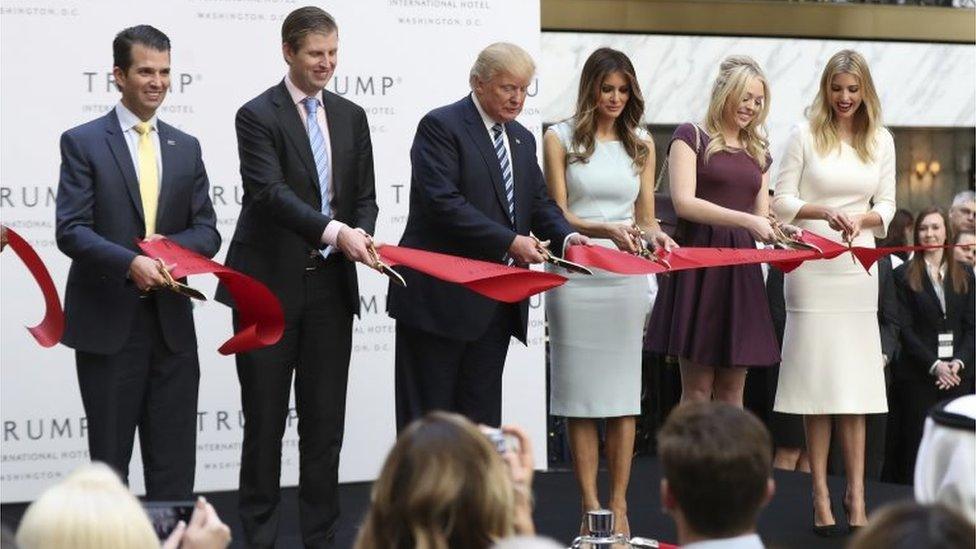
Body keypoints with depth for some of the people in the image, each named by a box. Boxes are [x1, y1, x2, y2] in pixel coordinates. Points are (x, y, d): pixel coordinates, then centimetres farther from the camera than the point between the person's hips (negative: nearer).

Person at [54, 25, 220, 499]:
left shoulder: (186, 148, 12)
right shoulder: (83, 142, -2)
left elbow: (207, 232, 9)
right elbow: (70, 230, -11)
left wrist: (171, 245, -13)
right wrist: (130, 263, -26)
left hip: (172, 323, 4)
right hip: (108, 323, -4)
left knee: (174, 464, 5)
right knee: (109, 461, 5)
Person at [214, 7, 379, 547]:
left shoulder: (351, 116, 11)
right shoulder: (257, 115, -7)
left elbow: (365, 195, 12)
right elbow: (270, 192, -20)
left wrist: (361, 232, -11)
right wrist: (334, 230, -32)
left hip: (330, 285, 5)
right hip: (270, 285, -4)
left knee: (325, 421, 6)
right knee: (265, 420, 3)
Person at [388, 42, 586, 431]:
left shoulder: (522, 140, 17)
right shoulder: (441, 126, -9)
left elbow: (540, 202, 17)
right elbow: (442, 203, -19)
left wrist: (565, 237, -6)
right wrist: (509, 242, -23)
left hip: (496, 304, 7)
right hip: (442, 296, -7)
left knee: (481, 416, 9)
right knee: (428, 417, -1)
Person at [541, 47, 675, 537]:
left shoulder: (641, 144, 13)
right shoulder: (561, 139, 4)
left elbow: (646, 217, 13)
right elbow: (559, 215, -1)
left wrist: (655, 235, -10)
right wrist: (607, 230, -18)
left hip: (627, 275, 2)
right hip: (576, 273, -2)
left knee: (623, 393, 1)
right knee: (582, 394, -1)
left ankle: (619, 505, 6)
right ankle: (591, 507, 4)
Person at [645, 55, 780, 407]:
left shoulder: (758, 152, 20)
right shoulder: (691, 137, 1)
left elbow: (762, 217, 17)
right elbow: (684, 203, -11)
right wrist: (747, 221, -19)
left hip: (741, 269, 6)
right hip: (699, 262, -6)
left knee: (733, 388, 4)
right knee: (697, 388, -7)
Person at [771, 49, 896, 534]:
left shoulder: (880, 140, 10)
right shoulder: (805, 135, 1)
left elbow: (886, 205, 12)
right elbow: (782, 200, 0)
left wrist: (862, 219, -8)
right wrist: (824, 211, -16)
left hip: (858, 266, 3)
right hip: (812, 263, -3)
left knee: (855, 380, 2)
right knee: (817, 376, -1)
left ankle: (856, 494, 5)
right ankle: (821, 495, 3)